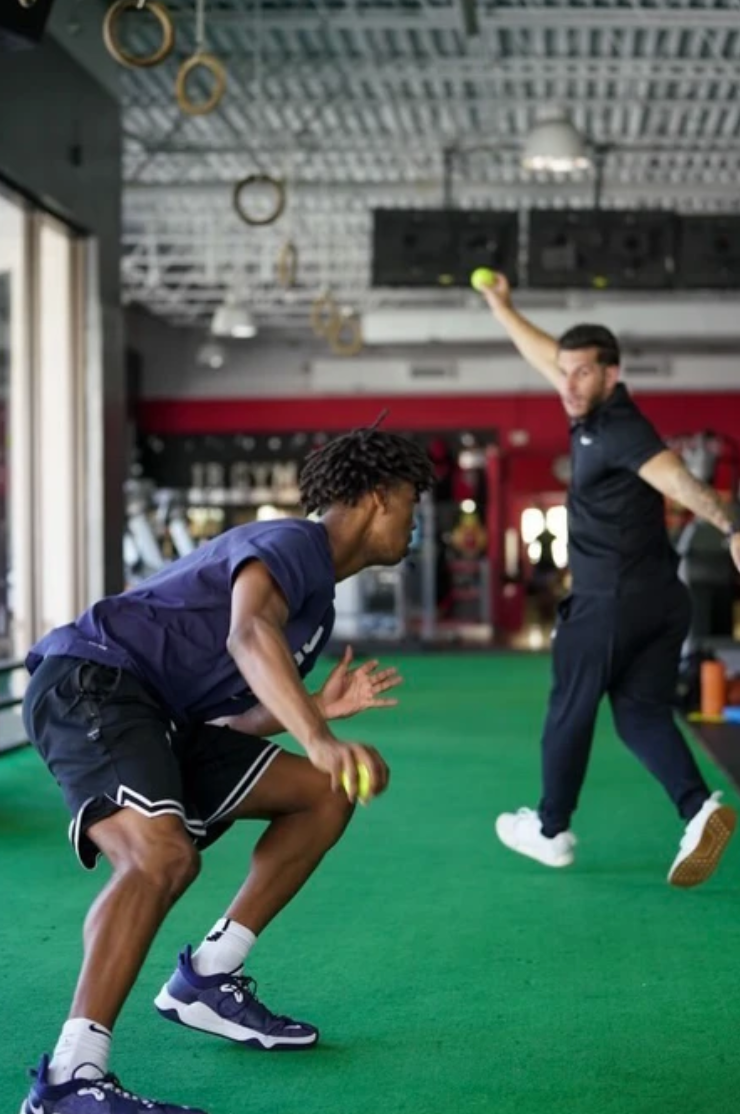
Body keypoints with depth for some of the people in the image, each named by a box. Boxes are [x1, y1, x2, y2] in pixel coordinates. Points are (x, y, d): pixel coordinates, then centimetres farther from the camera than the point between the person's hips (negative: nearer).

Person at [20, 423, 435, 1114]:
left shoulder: (315, 597, 22)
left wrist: (317, 708, 8)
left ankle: (206, 981, 13)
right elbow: (248, 635, -33)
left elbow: (234, 716, 22)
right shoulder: (292, 545, -10)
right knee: (163, 856, -33)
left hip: (164, 719, 10)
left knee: (326, 794, 12)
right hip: (92, 684, -10)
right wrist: (318, 740, -44)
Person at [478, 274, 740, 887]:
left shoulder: (620, 428, -18)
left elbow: (676, 477, -36)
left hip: (611, 603, -9)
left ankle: (551, 831, 24)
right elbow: (550, 356, 25)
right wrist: (502, 307, 33)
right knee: (643, 714, 8)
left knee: (570, 713, 9)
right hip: (659, 600, 9)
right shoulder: (596, 412, 7)